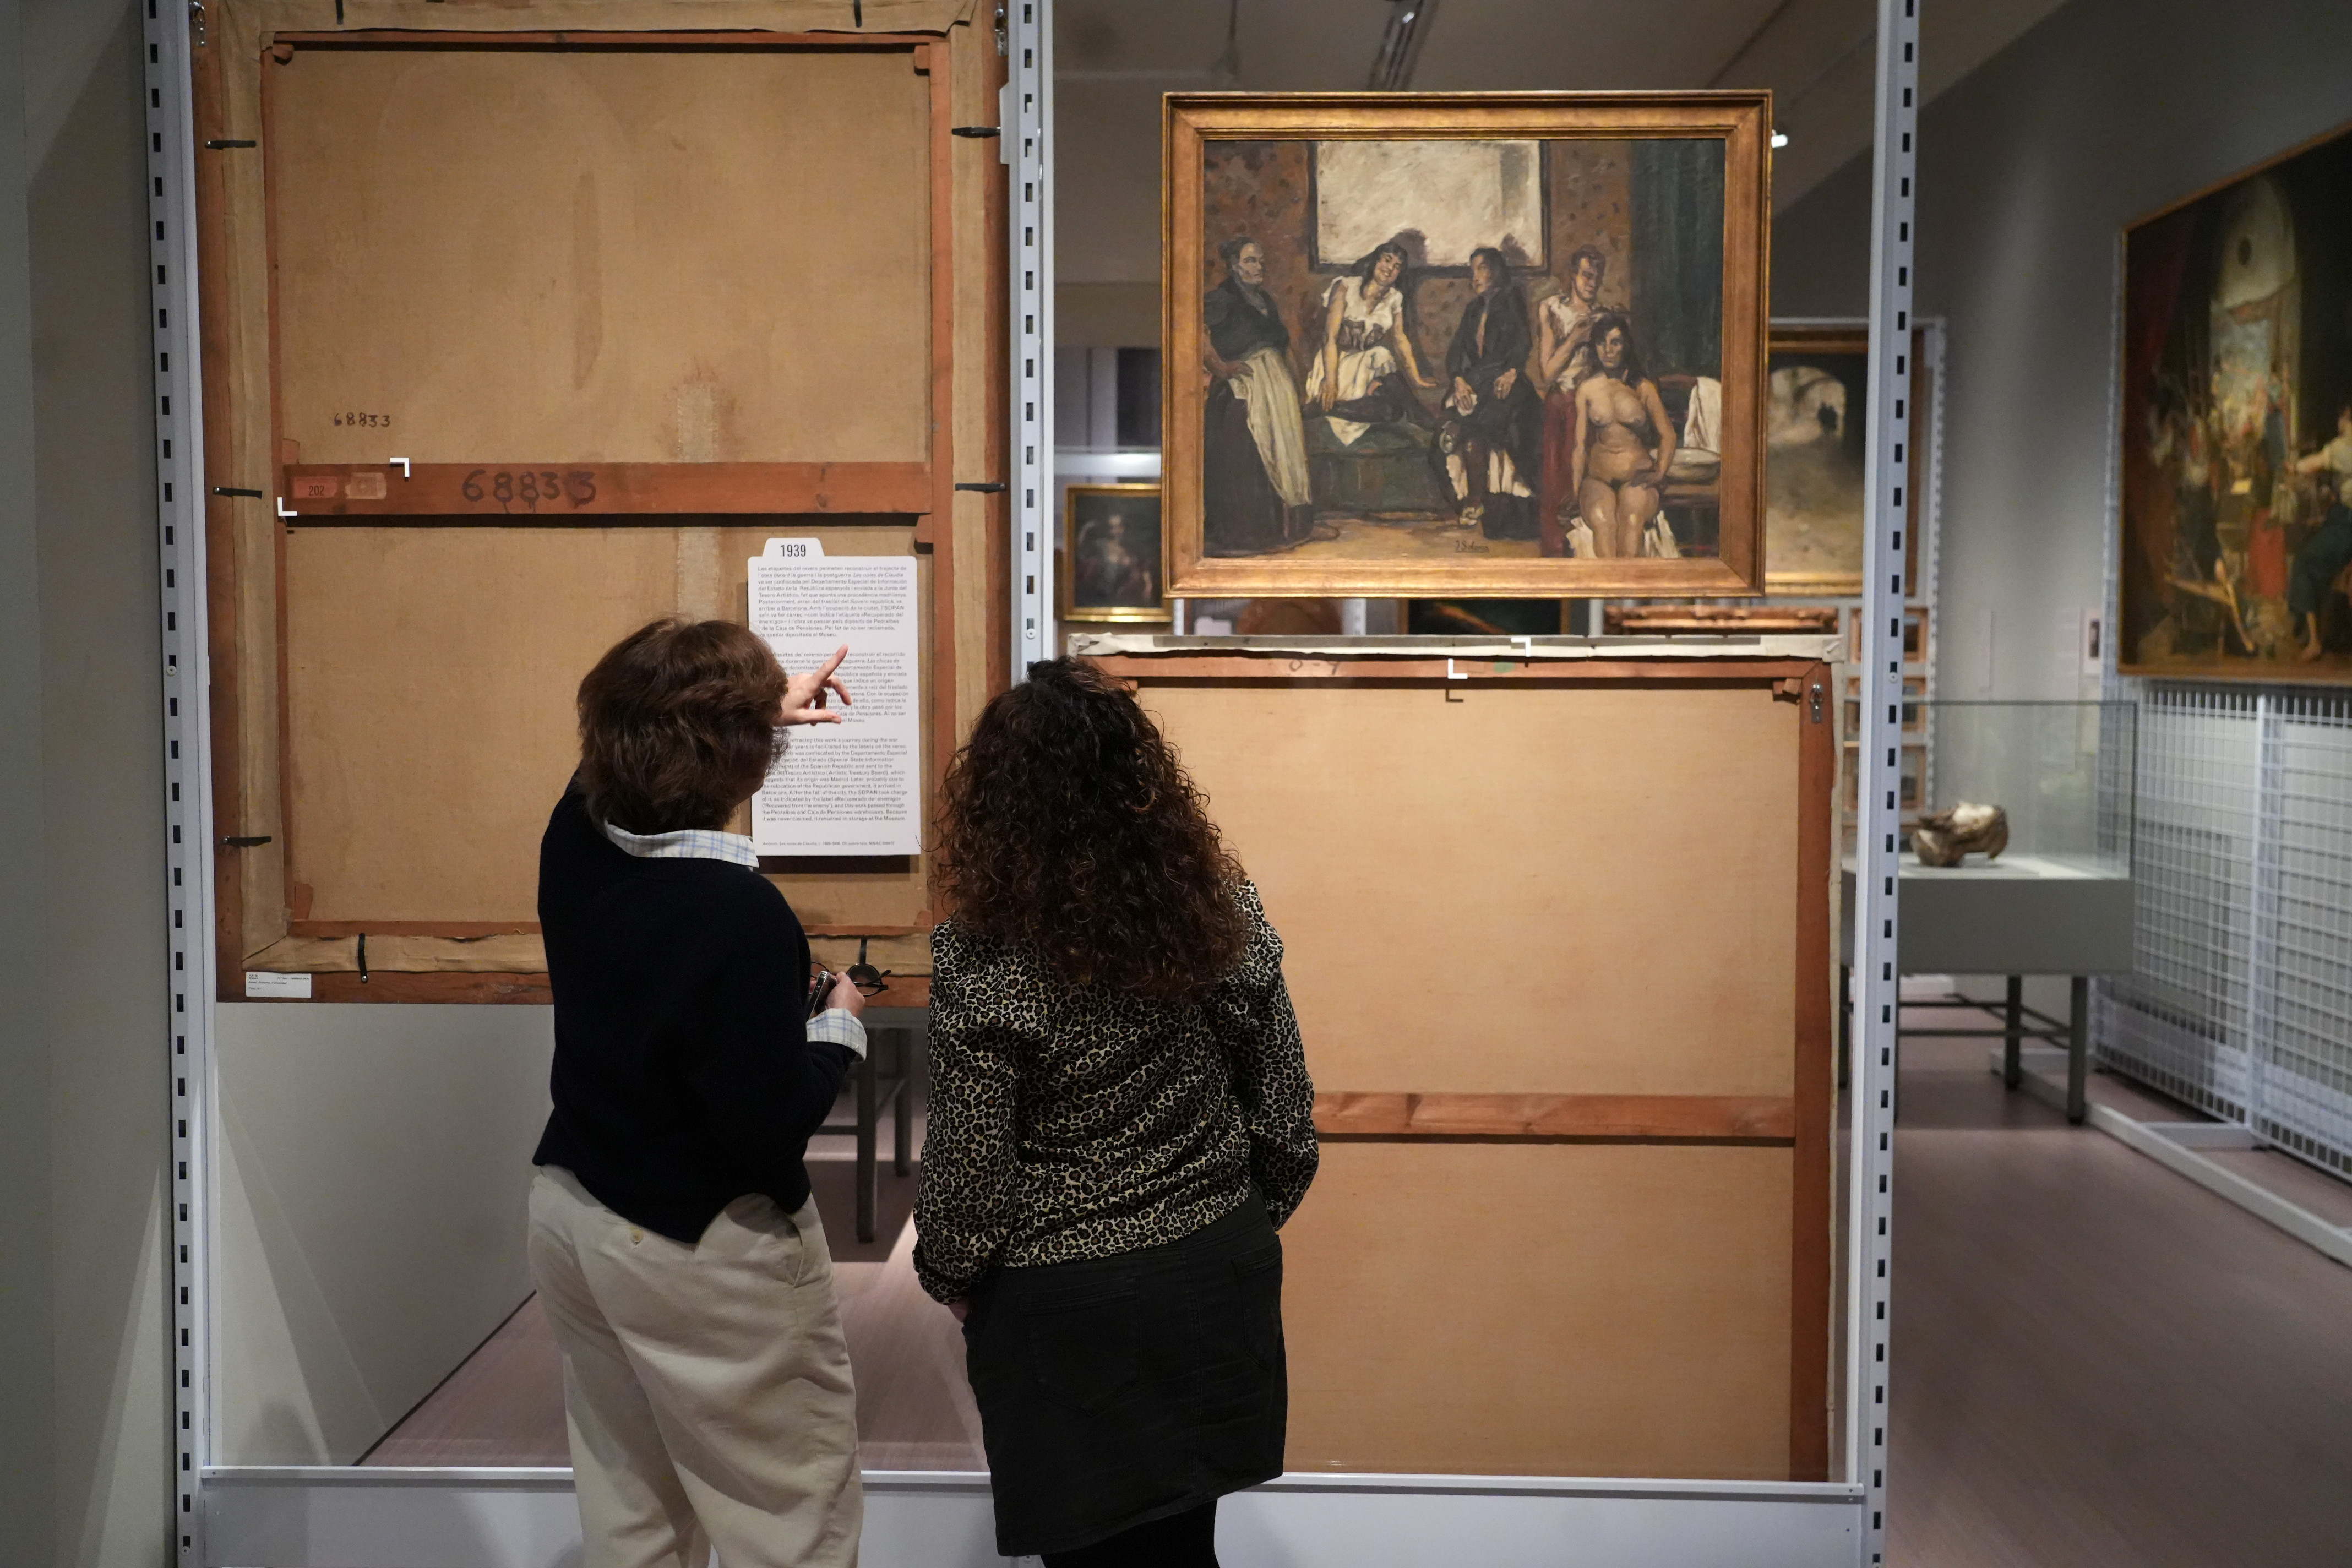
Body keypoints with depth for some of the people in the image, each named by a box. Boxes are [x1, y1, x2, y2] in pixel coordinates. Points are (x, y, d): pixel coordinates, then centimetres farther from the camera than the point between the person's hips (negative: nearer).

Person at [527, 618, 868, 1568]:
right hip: (703, 1255, -8)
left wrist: (762, 708, 32)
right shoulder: (739, 913, -28)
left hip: (571, 1213, 8)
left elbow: (631, 754, 20)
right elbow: (772, 1126, -25)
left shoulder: (574, 840, -5)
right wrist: (839, 1028, -7)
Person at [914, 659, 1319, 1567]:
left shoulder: (982, 962, -22)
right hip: (1219, 1279, 4)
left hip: (1068, 1309, -4)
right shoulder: (1223, 908, -9)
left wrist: (946, 1277, 5)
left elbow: (970, 1177, -15)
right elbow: (1287, 1121, -1)